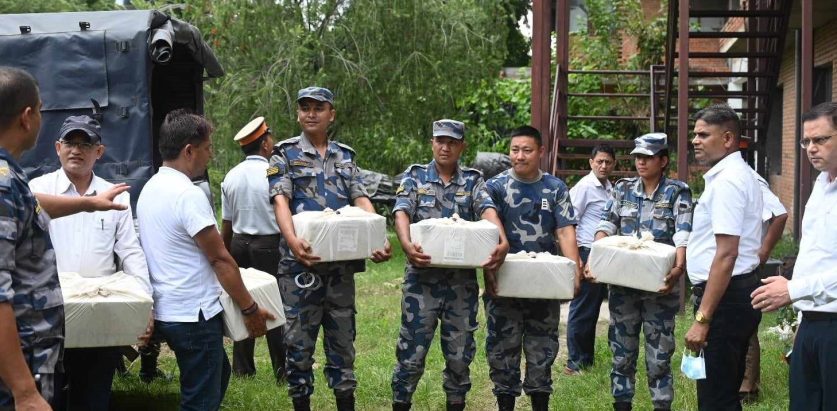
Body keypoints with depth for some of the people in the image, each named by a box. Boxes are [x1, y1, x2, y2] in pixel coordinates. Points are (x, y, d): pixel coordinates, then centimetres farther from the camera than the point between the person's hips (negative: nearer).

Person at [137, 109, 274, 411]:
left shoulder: (150, 188, 9)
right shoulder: (189, 195, -20)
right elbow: (220, 259, -19)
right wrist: (250, 309, -11)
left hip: (165, 310, 10)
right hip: (194, 315, -10)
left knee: (218, 374, 25)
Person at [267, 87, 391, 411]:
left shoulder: (345, 156, 13)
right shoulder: (285, 155, 1)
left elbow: (362, 201, 4)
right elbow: (281, 201, -12)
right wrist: (292, 239, -32)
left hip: (341, 264, 4)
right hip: (300, 264, -3)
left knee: (343, 339, 10)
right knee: (300, 341, 3)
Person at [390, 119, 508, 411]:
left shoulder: (473, 181, 7)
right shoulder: (415, 176, 4)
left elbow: (488, 211, -11)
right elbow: (402, 212, -11)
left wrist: (503, 241, -32)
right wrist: (406, 244, -33)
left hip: (462, 280, 2)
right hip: (422, 277, -1)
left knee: (459, 352, 10)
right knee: (412, 350, 2)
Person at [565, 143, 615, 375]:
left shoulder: (610, 189, 15)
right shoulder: (584, 187, -9)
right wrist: (575, 258, -17)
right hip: (587, 254, -8)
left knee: (593, 310, 13)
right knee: (582, 310, -3)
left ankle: (586, 359, 20)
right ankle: (574, 363, 3)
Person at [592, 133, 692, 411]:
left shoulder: (677, 192, -3)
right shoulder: (623, 189, 9)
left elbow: (683, 234, -16)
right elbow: (606, 225, 3)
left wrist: (679, 268, -33)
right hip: (623, 284, 4)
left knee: (659, 354, 2)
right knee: (622, 351, 11)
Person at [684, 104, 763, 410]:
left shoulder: (727, 181, -18)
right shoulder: (737, 175, 15)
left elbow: (726, 255, -24)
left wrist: (702, 319, -25)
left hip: (725, 297, -11)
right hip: (740, 290, 11)